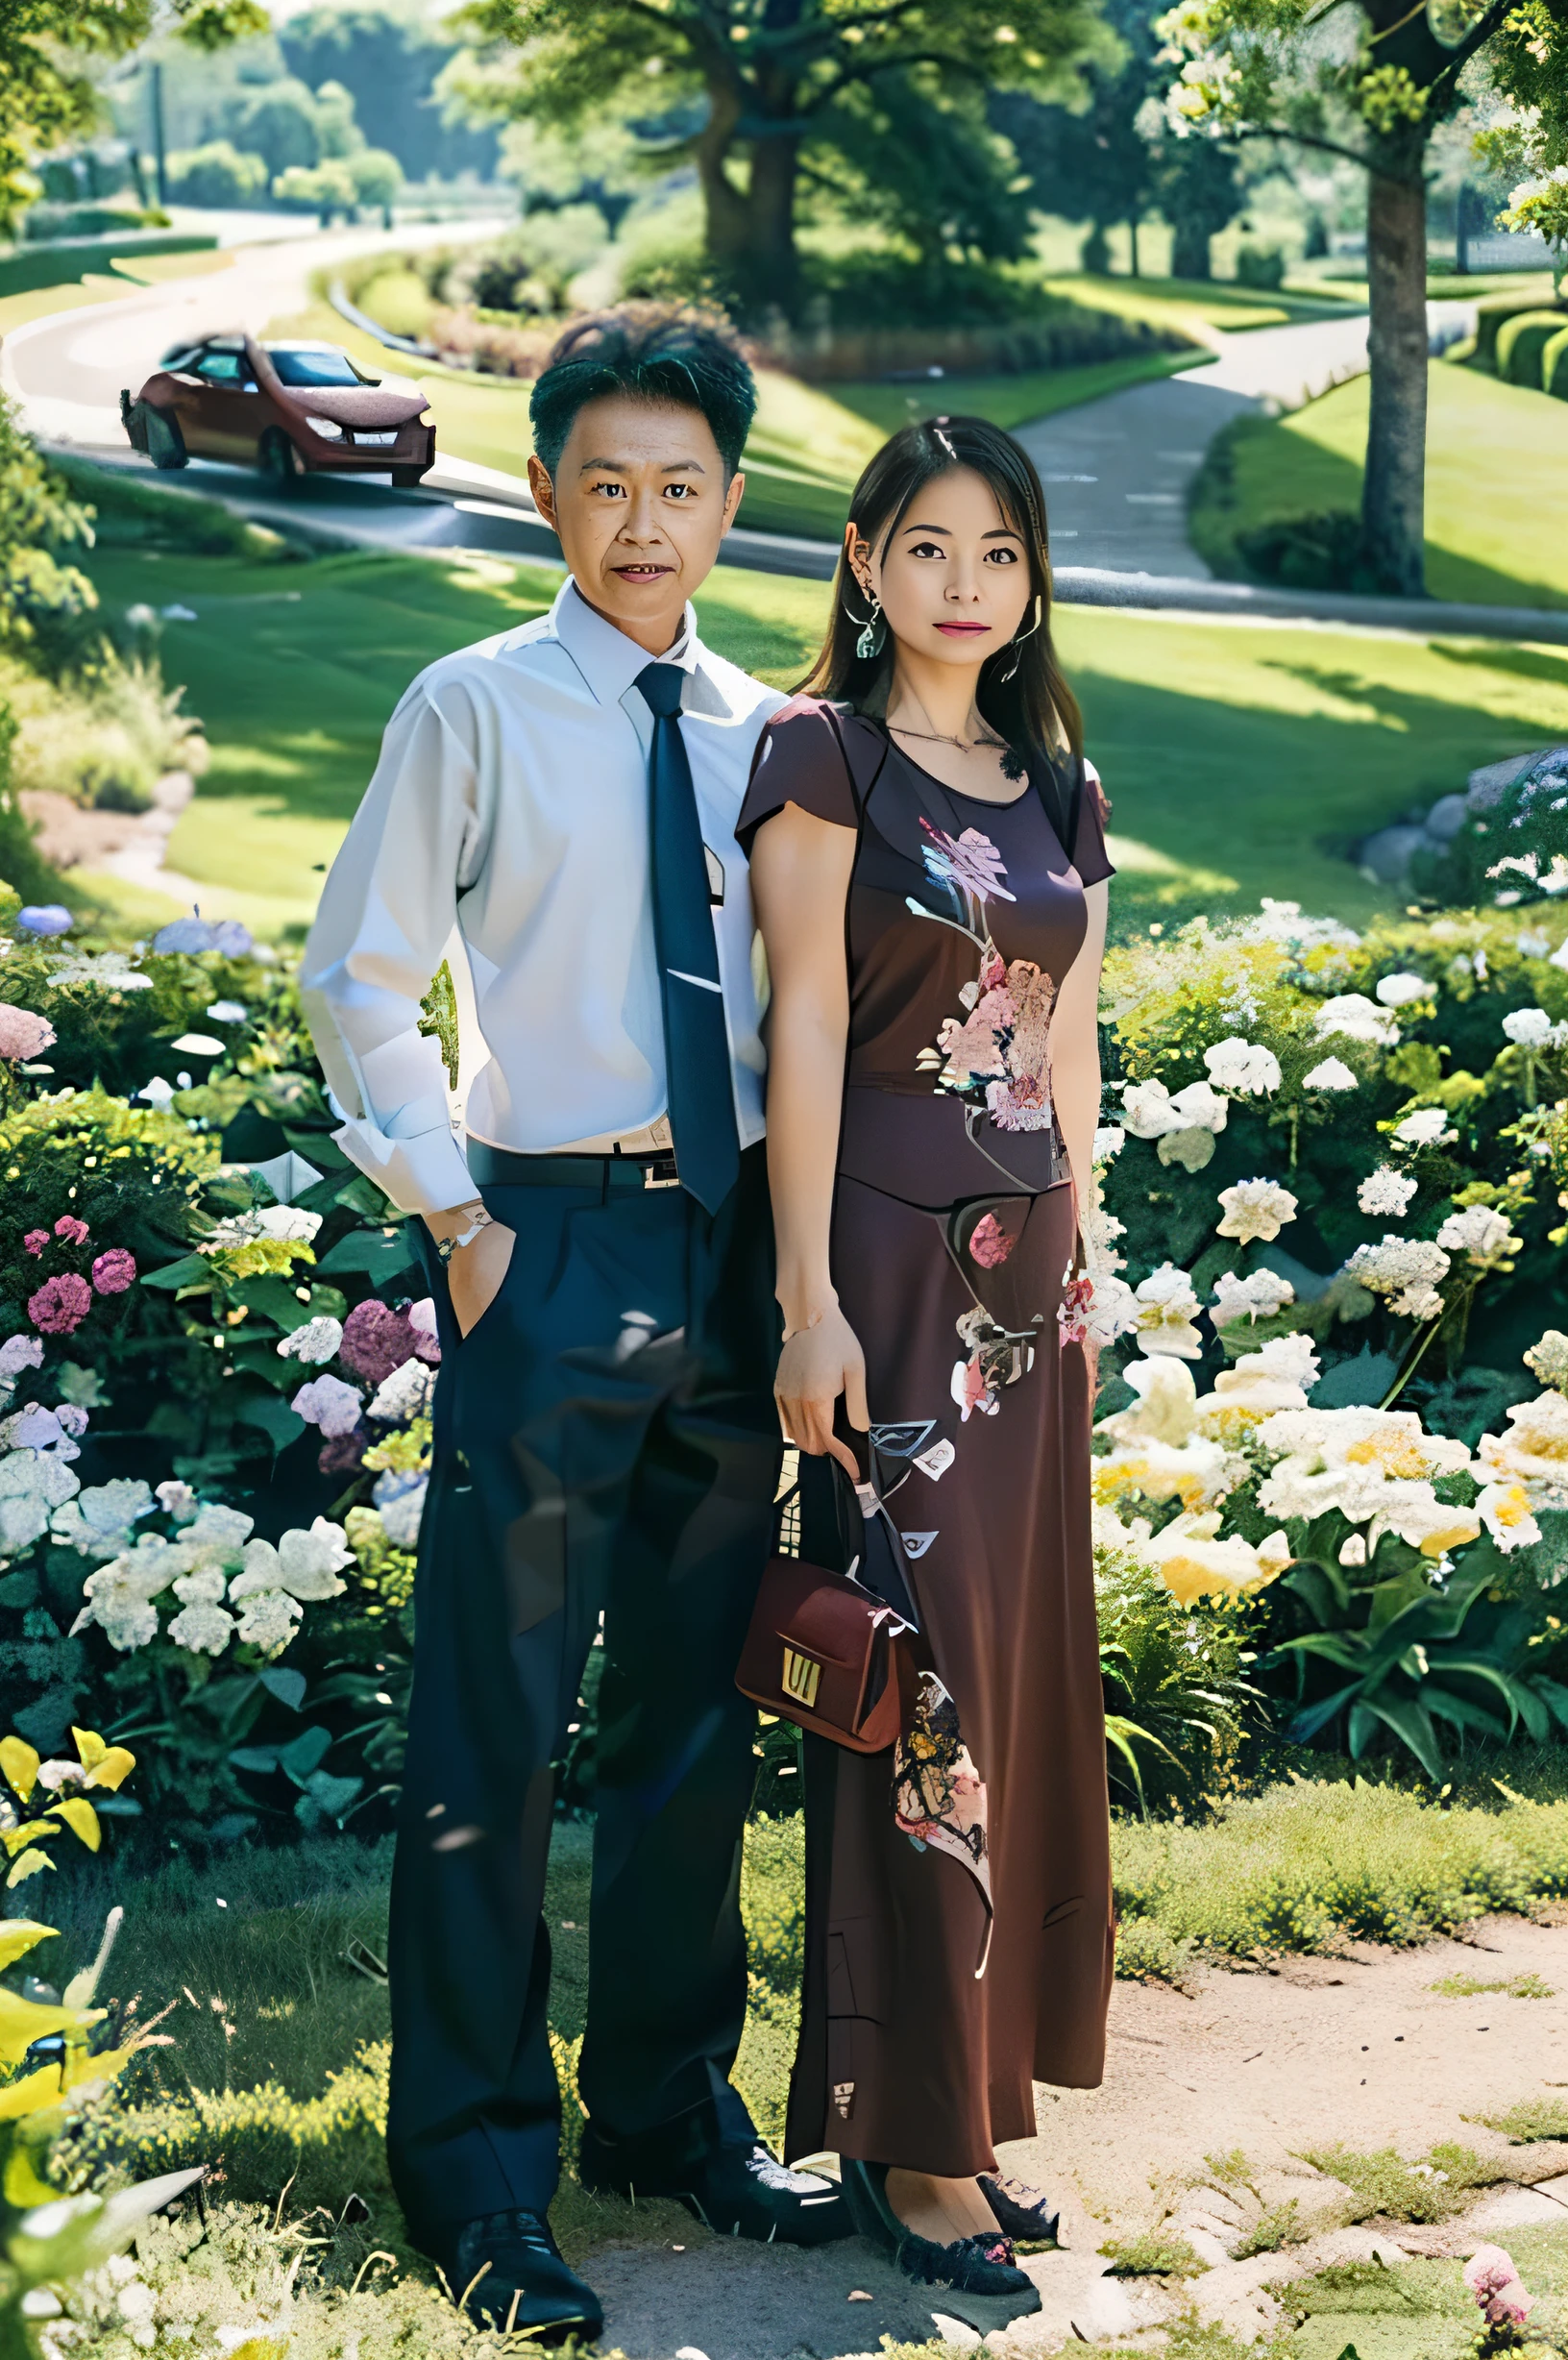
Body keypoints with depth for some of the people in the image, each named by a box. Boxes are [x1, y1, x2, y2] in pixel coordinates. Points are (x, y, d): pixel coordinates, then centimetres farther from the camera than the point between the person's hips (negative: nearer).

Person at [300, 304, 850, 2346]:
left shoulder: (758, 732, 10)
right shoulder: (475, 710, -3)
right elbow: (359, 980, -1)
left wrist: (796, 1247, 8)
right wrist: (454, 1217, -7)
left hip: (732, 1243, 5)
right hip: (553, 1242, -5)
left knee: (699, 1712, 13)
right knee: (496, 1726, -1)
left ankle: (669, 2106, 29)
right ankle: (480, 2173, 10)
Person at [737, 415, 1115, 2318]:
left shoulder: (1058, 787, 14)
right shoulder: (825, 756, -5)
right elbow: (806, 1027, -10)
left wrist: (1077, 1260, 14)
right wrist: (808, 1298, -14)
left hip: (1028, 1263, 7)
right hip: (891, 1249, -7)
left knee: (1019, 1659, 9)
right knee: (920, 1674, -4)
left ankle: (973, 2095, 19)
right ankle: (913, 2132, 6)